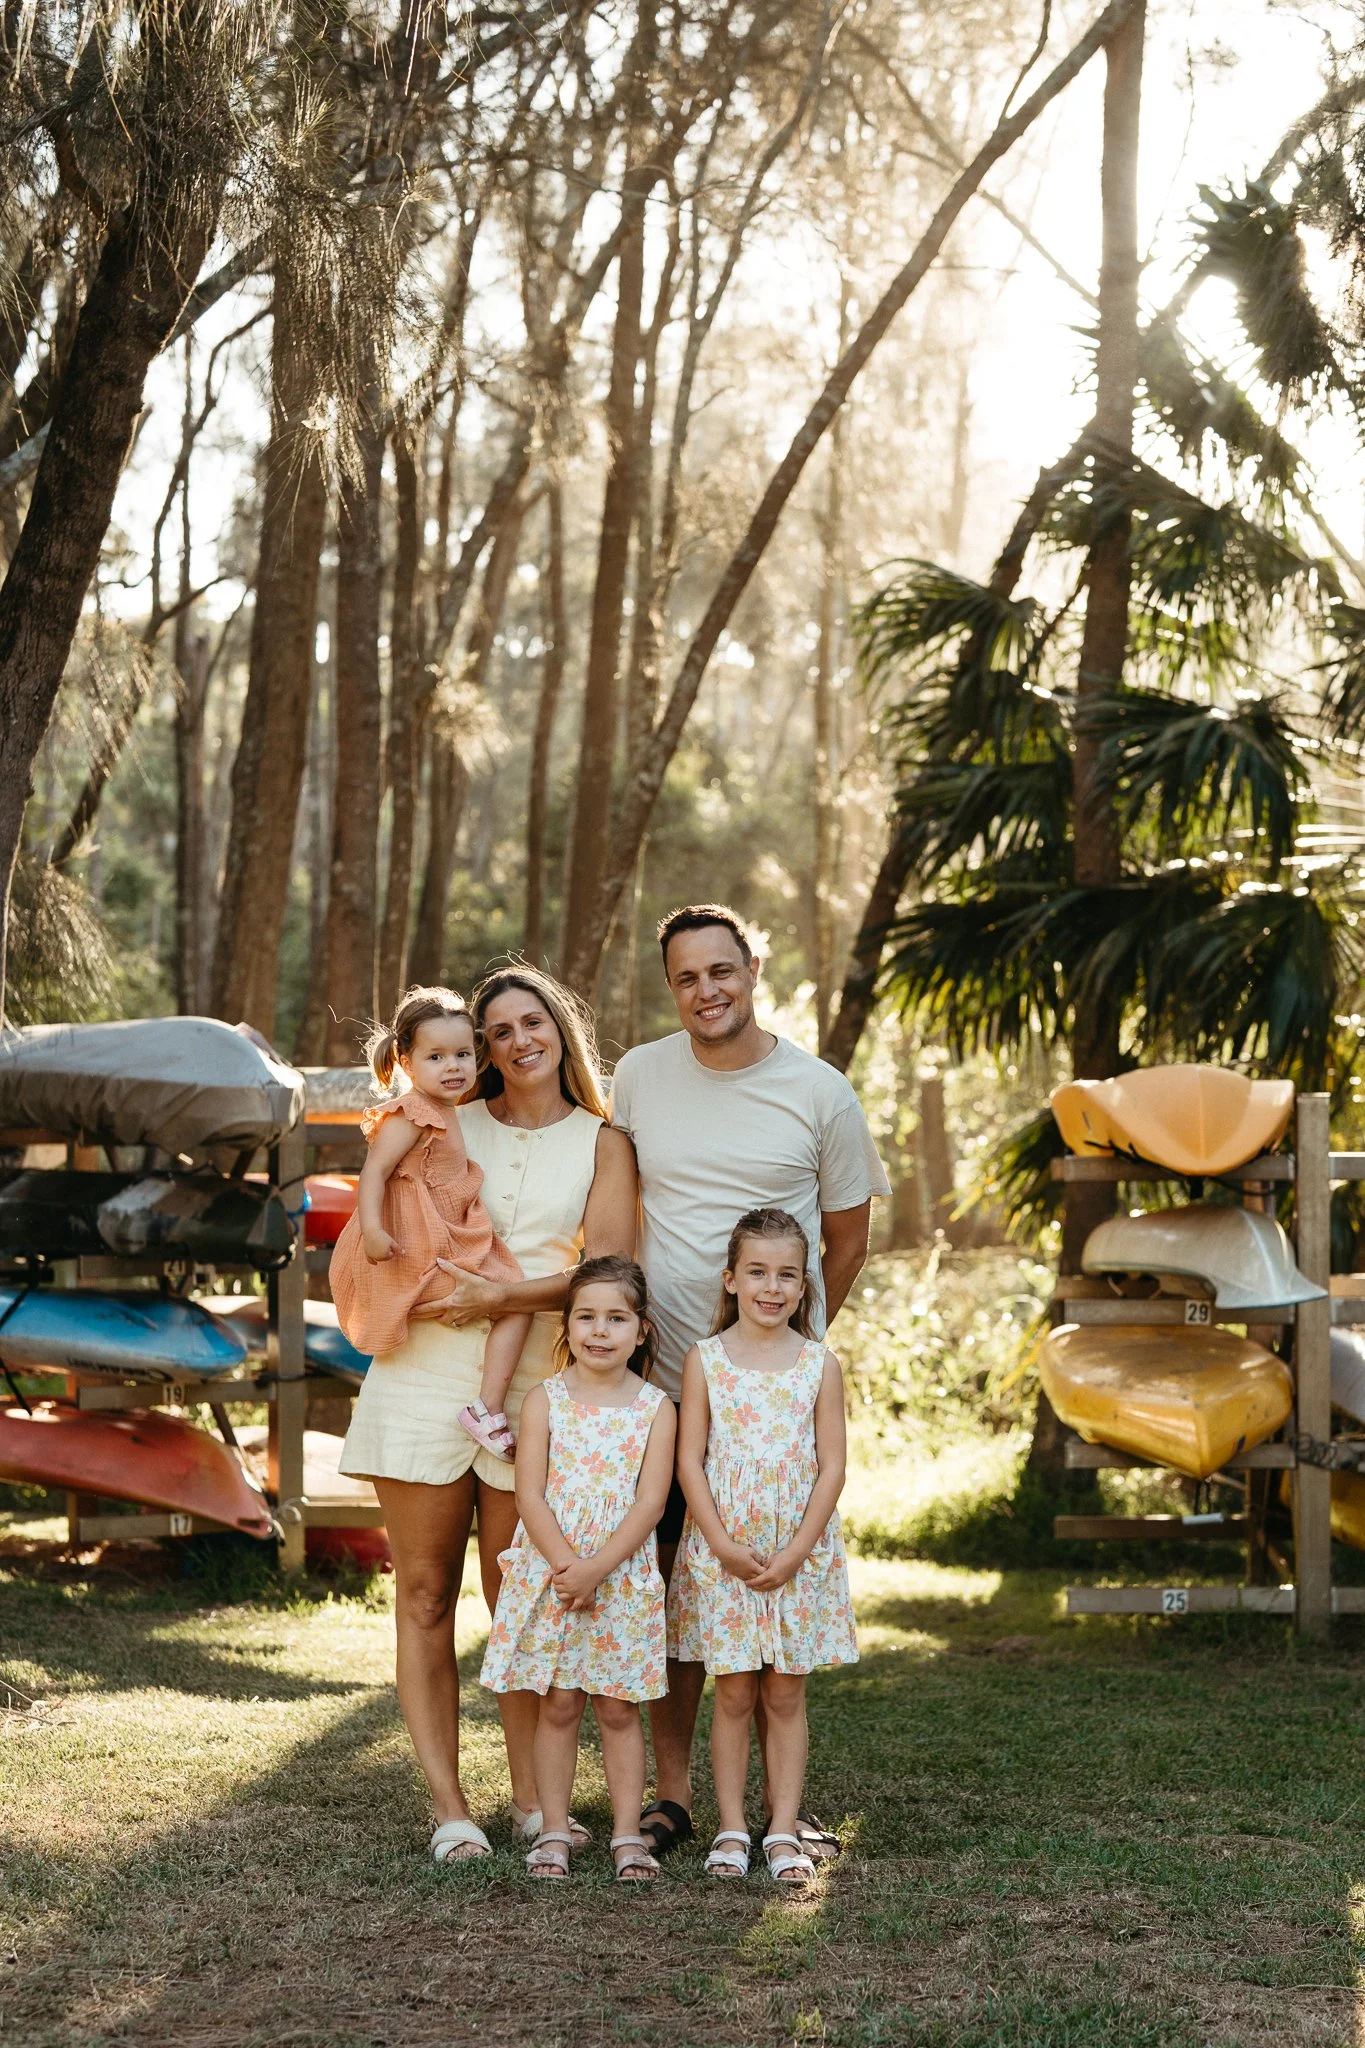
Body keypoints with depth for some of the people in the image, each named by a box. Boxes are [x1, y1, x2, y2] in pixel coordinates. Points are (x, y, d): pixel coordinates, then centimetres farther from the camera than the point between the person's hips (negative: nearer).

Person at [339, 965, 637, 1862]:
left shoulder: (601, 1143, 7)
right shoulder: (448, 1125, 12)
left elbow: (609, 1268, -5)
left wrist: (501, 1295, -15)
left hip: (530, 1388, -1)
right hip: (424, 1377, 1)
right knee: (425, 1597, 0)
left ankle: (532, 1799, 9)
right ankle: (448, 1805, 3)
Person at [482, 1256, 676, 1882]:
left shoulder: (655, 1407, -1)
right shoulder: (545, 1400, -1)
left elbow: (650, 1502, -7)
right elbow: (530, 1495, -6)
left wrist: (596, 1570, -17)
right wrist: (566, 1566, -17)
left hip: (623, 1579, 0)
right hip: (550, 1574, 0)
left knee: (618, 1709, 6)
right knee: (557, 1705, 5)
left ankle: (627, 1834, 12)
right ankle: (553, 1833, 12)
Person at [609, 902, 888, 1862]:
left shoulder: (820, 1093, -1)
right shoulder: (638, 1078, 5)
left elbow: (847, 1240, 9)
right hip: (663, 1378, 1)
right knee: (671, 1585, 4)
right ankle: (673, 1791, 13)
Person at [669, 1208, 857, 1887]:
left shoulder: (819, 1365, 0)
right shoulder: (705, 1359, -1)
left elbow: (831, 1467, -2)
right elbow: (690, 1461, -3)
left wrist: (795, 1552, -10)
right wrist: (724, 1546, -12)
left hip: (799, 1556, 1)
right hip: (722, 1553, -1)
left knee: (785, 1694, 5)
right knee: (733, 1693, 4)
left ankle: (784, 1831, 10)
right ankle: (731, 1830, 11)